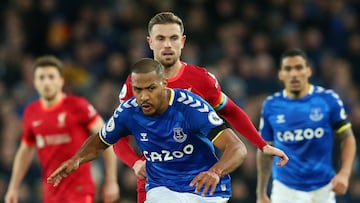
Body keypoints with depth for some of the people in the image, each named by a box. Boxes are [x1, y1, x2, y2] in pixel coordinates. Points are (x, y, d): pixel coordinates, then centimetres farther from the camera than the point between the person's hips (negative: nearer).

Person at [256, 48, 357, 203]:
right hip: (285, 190, 0)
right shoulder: (271, 105, 0)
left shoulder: (328, 99, -4)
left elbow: (347, 138, 2)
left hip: (323, 189, 0)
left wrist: (344, 173, -15)